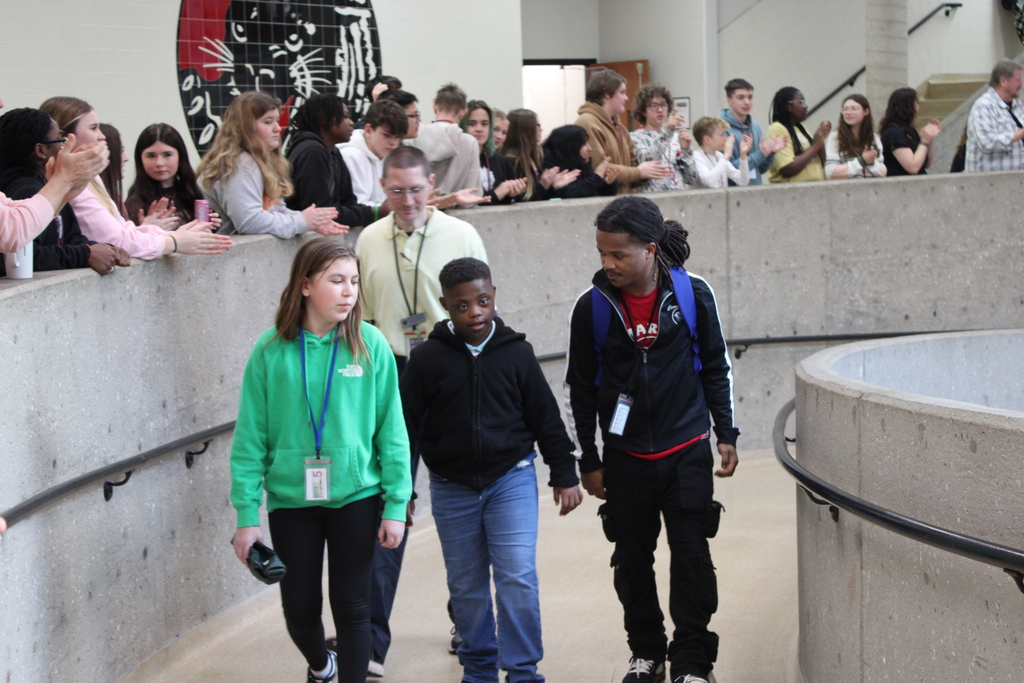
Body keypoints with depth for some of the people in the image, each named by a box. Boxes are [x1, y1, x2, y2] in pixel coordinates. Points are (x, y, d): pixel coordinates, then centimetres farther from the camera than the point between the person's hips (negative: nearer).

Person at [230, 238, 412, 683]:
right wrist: (247, 514, -6)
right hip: (291, 500, 1)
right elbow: (251, 438, -4)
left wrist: (396, 504, -5)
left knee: (351, 607, 4)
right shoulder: (272, 351, -6)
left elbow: (391, 430, -3)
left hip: (356, 497, -1)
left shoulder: (369, 345, -6)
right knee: (299, 607, 13)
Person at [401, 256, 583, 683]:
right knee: (466, 586, 10)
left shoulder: (516, 353, -3)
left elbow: (546, 418, 3)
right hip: (451, 488, 1)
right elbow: (407, 427, 0)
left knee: (518, 578, -9)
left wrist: (564, 475, 3)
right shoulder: (427, 359, -5)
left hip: (511, 480, -1)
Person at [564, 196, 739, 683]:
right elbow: (578, 388, 3)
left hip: (687, 451, -1)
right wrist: (587, 460, 4)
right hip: (625, 456, 1)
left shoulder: (692, 294, -7)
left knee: (691, 555, -1)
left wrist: (726, 435, 5)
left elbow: (716, 367, 6)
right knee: (631, 559, 8)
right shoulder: (593, 306, -7)